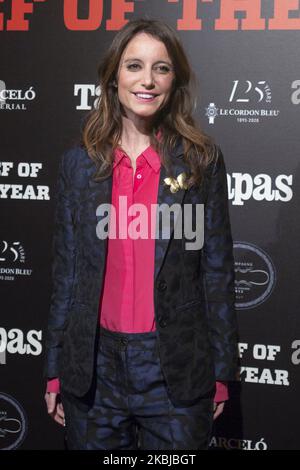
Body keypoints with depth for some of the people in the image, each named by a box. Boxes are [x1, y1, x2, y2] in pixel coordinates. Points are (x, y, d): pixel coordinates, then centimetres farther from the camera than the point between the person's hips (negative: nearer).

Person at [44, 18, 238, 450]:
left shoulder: (202, 159, -2)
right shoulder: (79, 162, 3)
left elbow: (217, 269, 0)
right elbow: (66, 269, 6)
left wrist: (221, 372, 0)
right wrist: (55, 371, 6)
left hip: (176, 367, -1)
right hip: (94, 365, 2)